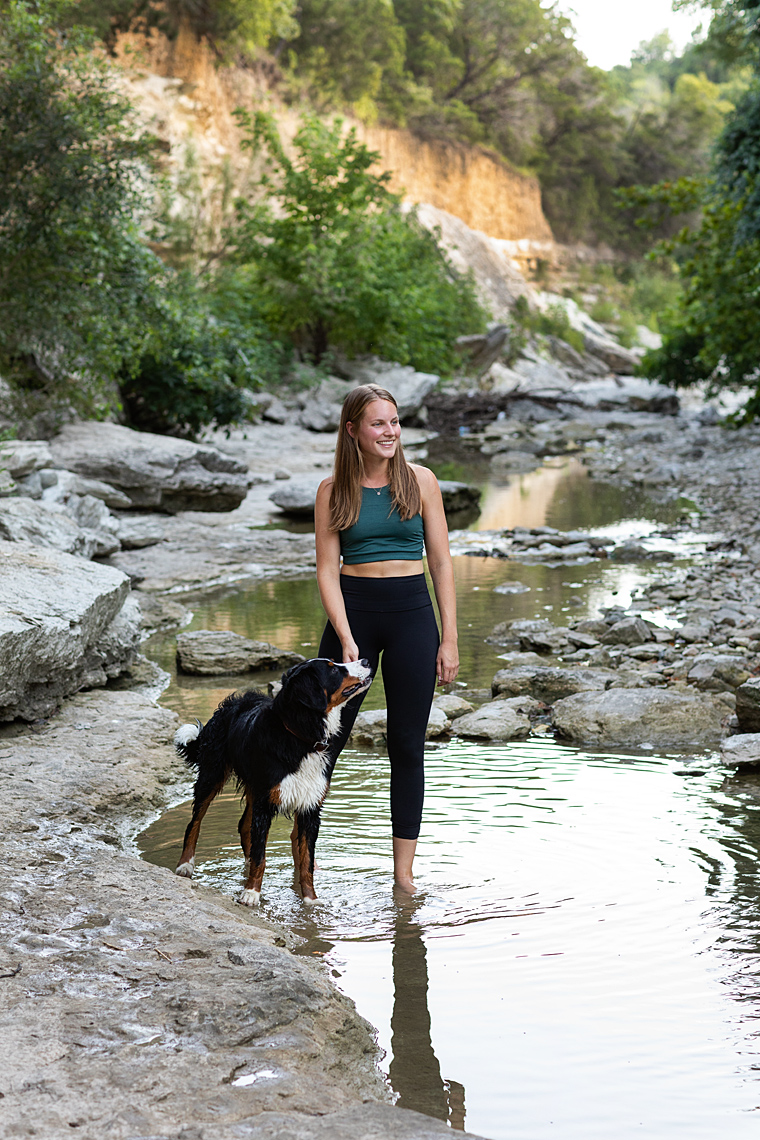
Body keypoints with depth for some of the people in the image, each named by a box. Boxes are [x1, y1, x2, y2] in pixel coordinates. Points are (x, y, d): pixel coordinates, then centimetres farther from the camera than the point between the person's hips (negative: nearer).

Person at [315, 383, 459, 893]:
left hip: (412, 612, 1)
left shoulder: (420, 480, 2)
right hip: (353, 609, 0)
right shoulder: (333, 490, 1)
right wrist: (346, 639, -13)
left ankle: (404, 872, 14)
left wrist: (449, 638, -2)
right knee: (327, 736, 3)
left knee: (408, 745, 5)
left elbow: (441, 562, 3)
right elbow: (327, 569, -1)